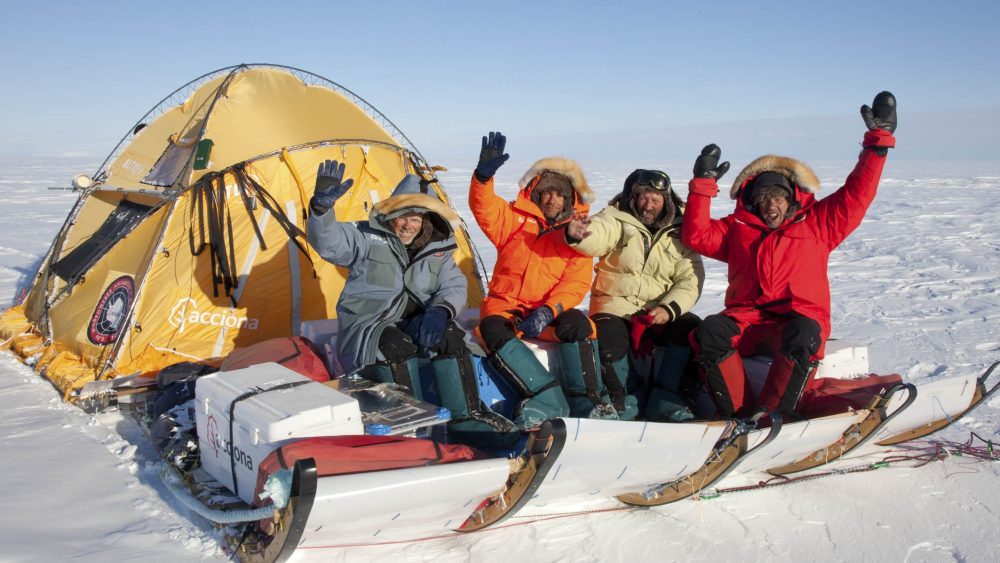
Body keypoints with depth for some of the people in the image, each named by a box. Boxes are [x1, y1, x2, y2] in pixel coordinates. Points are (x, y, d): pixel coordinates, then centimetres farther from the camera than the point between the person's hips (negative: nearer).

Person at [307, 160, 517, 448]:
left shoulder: (437, 248, 9)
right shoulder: (368, 238, -3)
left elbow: (454, 287, 3)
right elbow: (327, 241, -18)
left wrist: (440, 310, -21)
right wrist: (322, 205, -39)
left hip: (415, 325, 4)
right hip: (366, 330, -3)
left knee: (449, 335, -26)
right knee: (396, 345, -36)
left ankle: (467, 417, -22)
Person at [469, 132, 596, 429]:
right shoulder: (514, 218, 10)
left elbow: (576, 284, -4)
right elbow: (483, 206, -9)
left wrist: (549, 310, -22)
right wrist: (484, 174, -30)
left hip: (551, 314, 0)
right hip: (506, 306, 0)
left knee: (577, 324, -32)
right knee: (493, 329, -34)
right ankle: (551, 399, -39)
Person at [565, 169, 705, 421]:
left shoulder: (679, 233, 6)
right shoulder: (617, 220, -2)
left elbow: (690, 280, -1)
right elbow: (596, 235, -25)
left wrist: (669, 308, -19)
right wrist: (576, 234, -50)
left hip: (661, 310, 3)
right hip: (616, 307, -2)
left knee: (692, 329, -24)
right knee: (609, 345, -30)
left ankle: (663, 402, -11)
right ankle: (627, 400, 0)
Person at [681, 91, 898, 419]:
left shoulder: (818, 223, 20)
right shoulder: (738, 229, 23)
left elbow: (856, 194, 14)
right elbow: (696, 236, 13)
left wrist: (878, 140, 11)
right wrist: (703, 184, 9)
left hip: (799, 320, -1)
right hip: (746, 320, 1)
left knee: (802, 335, -39)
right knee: (709, 332, -32)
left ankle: (770, 416, -36)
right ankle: (738, 415, -29)